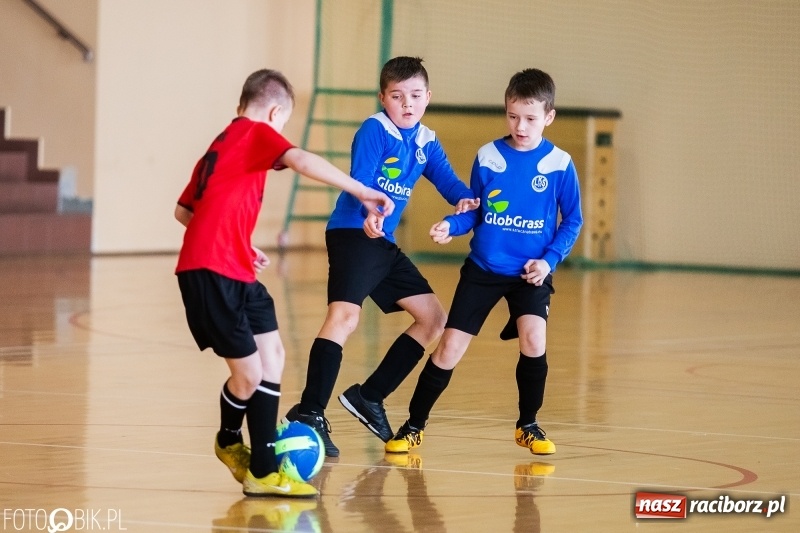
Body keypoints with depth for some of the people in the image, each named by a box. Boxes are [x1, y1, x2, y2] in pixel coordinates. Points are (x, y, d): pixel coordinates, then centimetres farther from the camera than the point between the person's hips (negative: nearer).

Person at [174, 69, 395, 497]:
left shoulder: (221, 143, 21)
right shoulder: (256, 133, -4)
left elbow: (183, 211, 25)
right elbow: (303, 162, -24)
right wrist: (362, 192, -22)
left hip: (235, 272, 10)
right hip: (211, 273, -10)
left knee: (271, 355, 9)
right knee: (249, 373, -8)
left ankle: (262, 468, 12)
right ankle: (229, 440, 18)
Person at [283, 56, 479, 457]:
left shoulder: (426, 143, 12)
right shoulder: (374, 130, -10)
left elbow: (447, 182, 6)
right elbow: (360, 180, -23)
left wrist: (466, 199, -18)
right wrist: (369, 214, -43)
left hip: (384, 243, 9)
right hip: (353, 233, -9)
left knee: (433, 319, 11)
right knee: (345, 313, -26)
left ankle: (368, 397, 16)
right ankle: (308, 414, -28)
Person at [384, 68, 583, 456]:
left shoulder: (559, 164, -6)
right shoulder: (487, 157, -3)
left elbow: (572, 221, 1)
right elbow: (474, 211, 6)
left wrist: (549, 260, -12)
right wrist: (451, 225, -14)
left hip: (531, 271, -1)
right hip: (483, 267, 2)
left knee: (533, 339, -22)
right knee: (449, 348, -1)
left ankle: (528, 426, 1)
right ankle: (414, 425, 17)